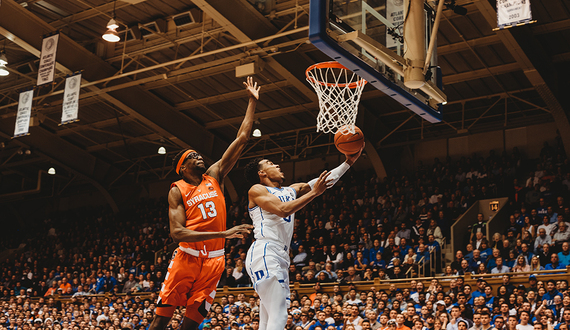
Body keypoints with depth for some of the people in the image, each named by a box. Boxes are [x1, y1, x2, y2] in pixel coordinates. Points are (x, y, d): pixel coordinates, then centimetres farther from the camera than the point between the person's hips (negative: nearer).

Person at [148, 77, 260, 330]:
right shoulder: (177, 191, 0)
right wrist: (222, 234, -22)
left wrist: (252, 102, 10)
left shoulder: (214, 176, 12)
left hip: (213, 261, 4)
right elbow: (177, 233, -13)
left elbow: (241, 139, 11)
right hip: (187, 257, -3)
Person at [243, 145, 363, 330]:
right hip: (265, 253, -9)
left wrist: (348, 162, 14)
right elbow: (282, 209, -14)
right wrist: (314, 192, -10)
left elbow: (326, 181, 21)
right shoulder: (256, 190, 2)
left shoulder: (292, 190, 24)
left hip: (281, 257, 9)